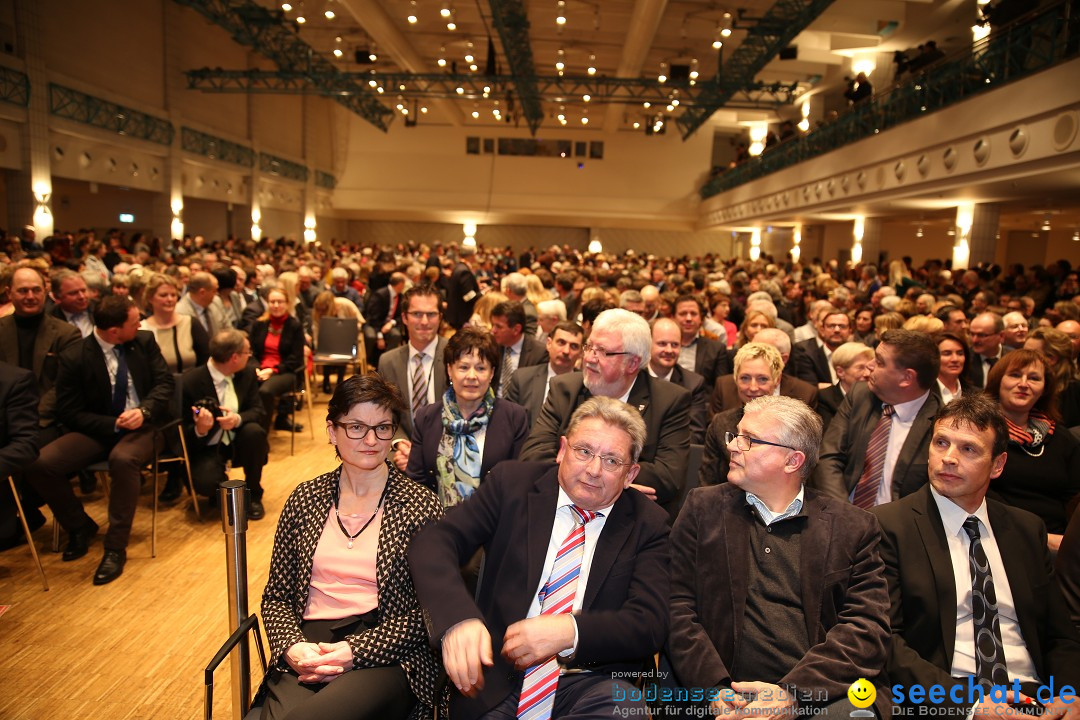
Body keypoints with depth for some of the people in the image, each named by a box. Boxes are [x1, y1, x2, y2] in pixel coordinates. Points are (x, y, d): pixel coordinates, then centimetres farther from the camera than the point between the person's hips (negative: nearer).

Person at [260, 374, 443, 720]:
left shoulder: (421, 506, -1)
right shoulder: (305, 499, 10)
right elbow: (276, 596, 13)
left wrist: (354, 652, -13)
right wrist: (292, 647, -7)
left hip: (385, 656, -3)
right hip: (306, 653, 3)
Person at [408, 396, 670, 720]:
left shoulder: (648, 524, 3)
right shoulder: (512, 483, 2)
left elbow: (649, 624, -5)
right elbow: (433, 543, -7)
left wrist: (571, 631, -23)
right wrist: (457, 617, -27)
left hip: (592, 684, 0)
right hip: (496, 675, 1)